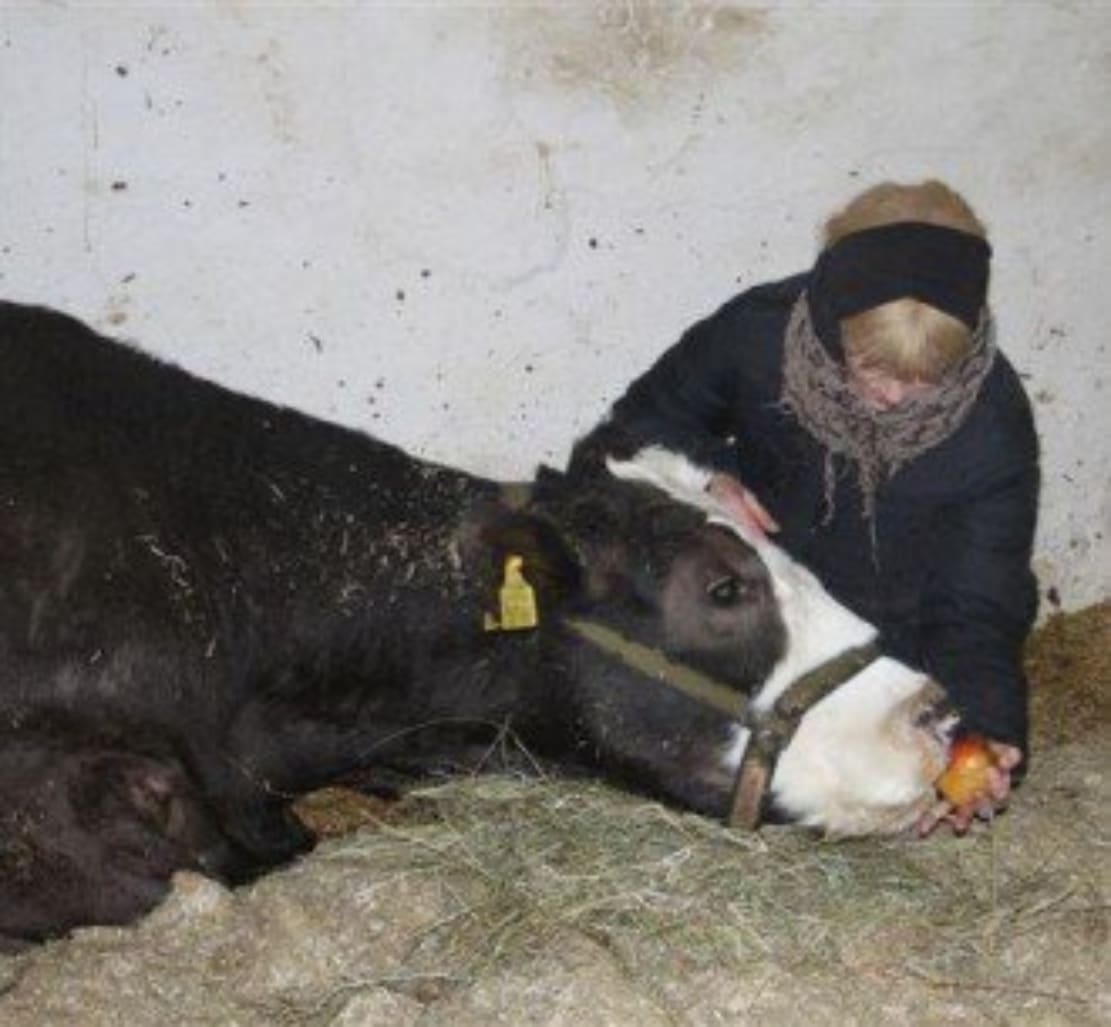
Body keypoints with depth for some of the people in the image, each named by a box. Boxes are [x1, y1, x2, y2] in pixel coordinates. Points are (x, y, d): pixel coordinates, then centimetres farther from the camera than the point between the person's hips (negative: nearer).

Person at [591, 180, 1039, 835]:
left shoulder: (993, 422, -22)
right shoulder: (760, 332, -20)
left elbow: (979, 605, -18)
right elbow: (648, 416, -1)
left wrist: (983, 729, -36)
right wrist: (704, 475, -24)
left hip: (887, 642, 0)